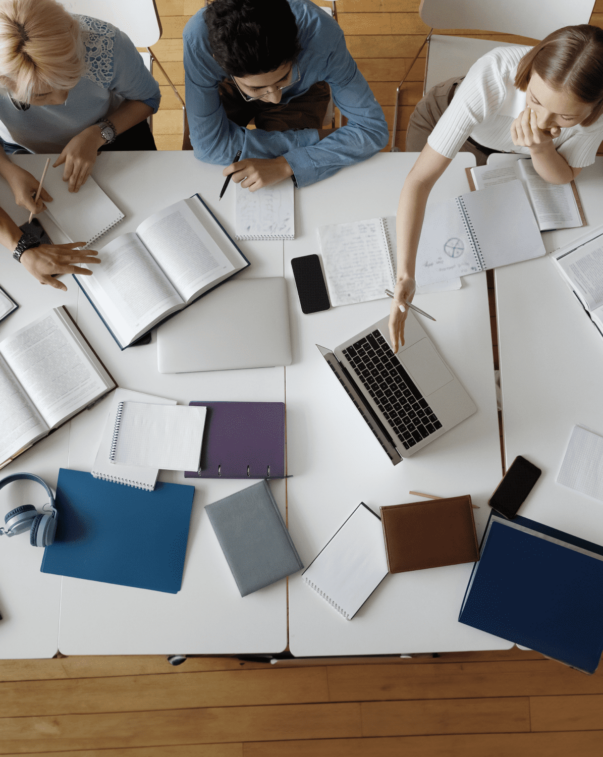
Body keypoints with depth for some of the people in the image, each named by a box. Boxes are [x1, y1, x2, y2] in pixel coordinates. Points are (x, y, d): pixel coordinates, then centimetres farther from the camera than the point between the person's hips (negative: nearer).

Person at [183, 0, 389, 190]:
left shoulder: (322, 34, -41)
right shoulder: (198, 40, -42)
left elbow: (373, 127, -34)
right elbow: (208, 146, -37)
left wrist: (285, 165, -43)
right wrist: (314, 138, -35)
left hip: (299, 93, 0)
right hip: (228, 89, 1)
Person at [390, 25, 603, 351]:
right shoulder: (492, 77, -47)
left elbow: (563, 176, -20)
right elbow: (420, 179, -48)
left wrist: (541, 148, -45)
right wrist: (405, 274, -58)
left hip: (508, 152, 3)